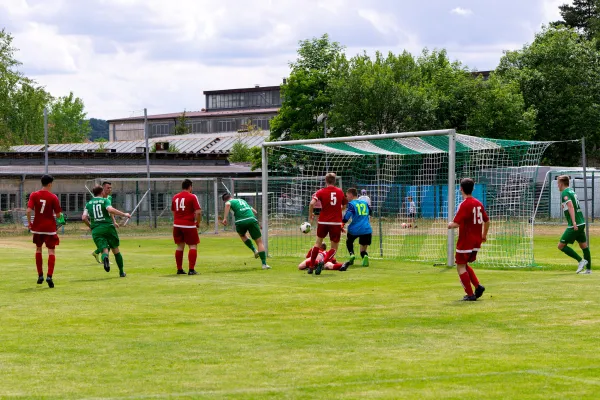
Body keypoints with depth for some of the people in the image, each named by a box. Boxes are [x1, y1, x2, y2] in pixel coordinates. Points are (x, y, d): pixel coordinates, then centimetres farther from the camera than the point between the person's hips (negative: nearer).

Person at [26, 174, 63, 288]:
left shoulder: (34, 195, -3)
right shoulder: (53, 197, -9)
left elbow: (29, 210, -12)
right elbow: (58, 215, -9)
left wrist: (29, 222, 2)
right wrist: (59, 215, 14)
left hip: (37, 227, 3)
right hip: (50, 227, -3)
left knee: (38, 249, 20)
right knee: (51, 251, 0)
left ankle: (40, 275, 22)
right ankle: (49, 276, -16)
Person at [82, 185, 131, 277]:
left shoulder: (88, 204, 13)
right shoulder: (105, 200, 3)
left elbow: (84, 218, 5)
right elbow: (110, 210, -17)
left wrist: (91, 226, 22)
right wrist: (124, 214, -10)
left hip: (96, 230, 2)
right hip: (108, 227, -2)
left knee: (104, 249, -3)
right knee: (116, 250, 12)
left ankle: (105, 257, -41)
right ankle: (121, 272, 16)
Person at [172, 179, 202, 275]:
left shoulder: (175, 197, 11)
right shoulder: (192, 197, -7)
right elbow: (198, 212, -13)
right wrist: (198, 223, 0)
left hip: (177, 225, 6)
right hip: (189, 225, -6)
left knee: (180, 246, 14)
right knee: (193, 246, 0)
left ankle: (179, 269, 16)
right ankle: (191, 270, -8)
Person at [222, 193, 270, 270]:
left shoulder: (231, 202, 12)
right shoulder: (242, 200, 29)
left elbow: (227, 204, -16)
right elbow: (254, 211, 34)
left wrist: (225, 218, -18)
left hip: (241, 222, -3)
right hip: (252, 220, 3)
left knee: (242, 235, 33)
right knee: (259, 242, 8)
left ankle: (254, 250, 17)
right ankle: (264, 264, 2)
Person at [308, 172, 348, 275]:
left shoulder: (321, 192, -3)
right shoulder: (340, 192, 5)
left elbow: (312, 203, -18)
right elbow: (345, 205, 19)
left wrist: (310, 214, -2)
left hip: (323, 221, 0)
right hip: (336, 223, 0)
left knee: (318, 242, 22)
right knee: (334, 248, 7)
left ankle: (312, 266, 23)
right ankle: (323, 262, -19)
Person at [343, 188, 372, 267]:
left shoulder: (351, 204, -2)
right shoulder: (365, 203, 15)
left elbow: (347, 215, -15)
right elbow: (370, 212, 30)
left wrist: (342, 224, -11)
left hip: (355, 229, -3)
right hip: (367, 229, 3)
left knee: (349, 241, 30)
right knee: (363, 250, 11)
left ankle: (351, 254, 3)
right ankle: (365, 256, -24)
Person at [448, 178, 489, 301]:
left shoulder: (464, 205, -16)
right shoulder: (478, 203, 7)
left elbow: (456, 223, -22)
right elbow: (487, 221, 15)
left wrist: (450, 225, 1)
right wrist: (484, 235, 30)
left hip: (465, 241, -8)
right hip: (476, 241, 8)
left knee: (461, 267, 3)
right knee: (464, 265, 21)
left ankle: (470, 294, 0)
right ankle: (478, 286, 7)